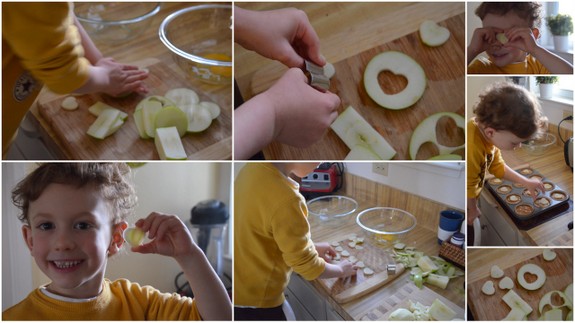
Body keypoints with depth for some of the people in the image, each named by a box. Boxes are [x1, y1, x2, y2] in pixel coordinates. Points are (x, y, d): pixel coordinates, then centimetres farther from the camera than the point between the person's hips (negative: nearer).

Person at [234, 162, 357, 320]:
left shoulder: (254, 168, -7)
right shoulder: (286, 200, -33)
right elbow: (306, 264, -18)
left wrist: (311, 247, 15)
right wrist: (341, 270, 1)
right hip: (254, 301, -8)